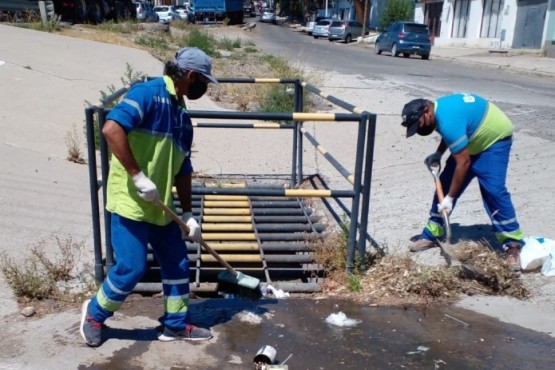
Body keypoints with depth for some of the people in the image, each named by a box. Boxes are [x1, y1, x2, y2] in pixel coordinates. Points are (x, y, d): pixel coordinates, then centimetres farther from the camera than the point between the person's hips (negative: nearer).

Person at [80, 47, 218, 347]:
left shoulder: (182, 115, 14)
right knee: (131, 268, -3)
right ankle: (95, 313, 25)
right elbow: (111, 129, -25)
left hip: (160, 207, 9)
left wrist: (188, 214, 14)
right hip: (130, 201, -9)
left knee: (177, 263, 12)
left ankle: (176, 325, 28)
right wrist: (138, 176, -24)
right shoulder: (148, 93, -12)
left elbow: (182, 169, 17)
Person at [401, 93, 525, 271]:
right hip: (473, 140, 9)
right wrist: (438, 153, 0)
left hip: (495, 139, -9)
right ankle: (431, 235, 11)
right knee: (445, 183, 3)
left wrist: (450, 197, -28)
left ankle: (512, 244, -13)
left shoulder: (448, 120, -36)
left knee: (493, 190, -23)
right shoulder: (439, 108, -7)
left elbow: (463, 162, -33)